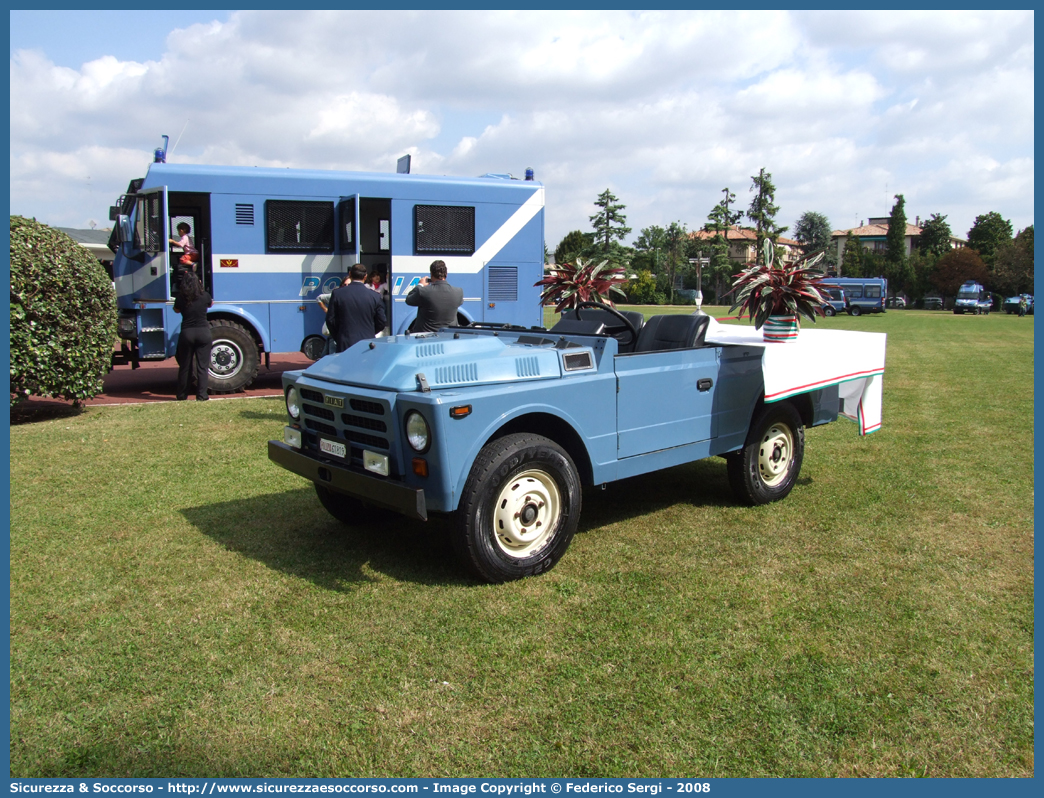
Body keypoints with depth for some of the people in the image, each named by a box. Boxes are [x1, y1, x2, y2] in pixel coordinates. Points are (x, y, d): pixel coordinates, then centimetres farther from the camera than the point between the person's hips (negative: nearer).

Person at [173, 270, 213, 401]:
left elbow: (176, 310, 15)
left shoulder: (181, 298, -4)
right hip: (203, 332, -1)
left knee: (184, 366, 11)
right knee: (202, 366, 2)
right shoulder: (205, 296, -4)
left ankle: (182, 395, 19)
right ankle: (201, 395, -1)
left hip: (186, 333, 1)